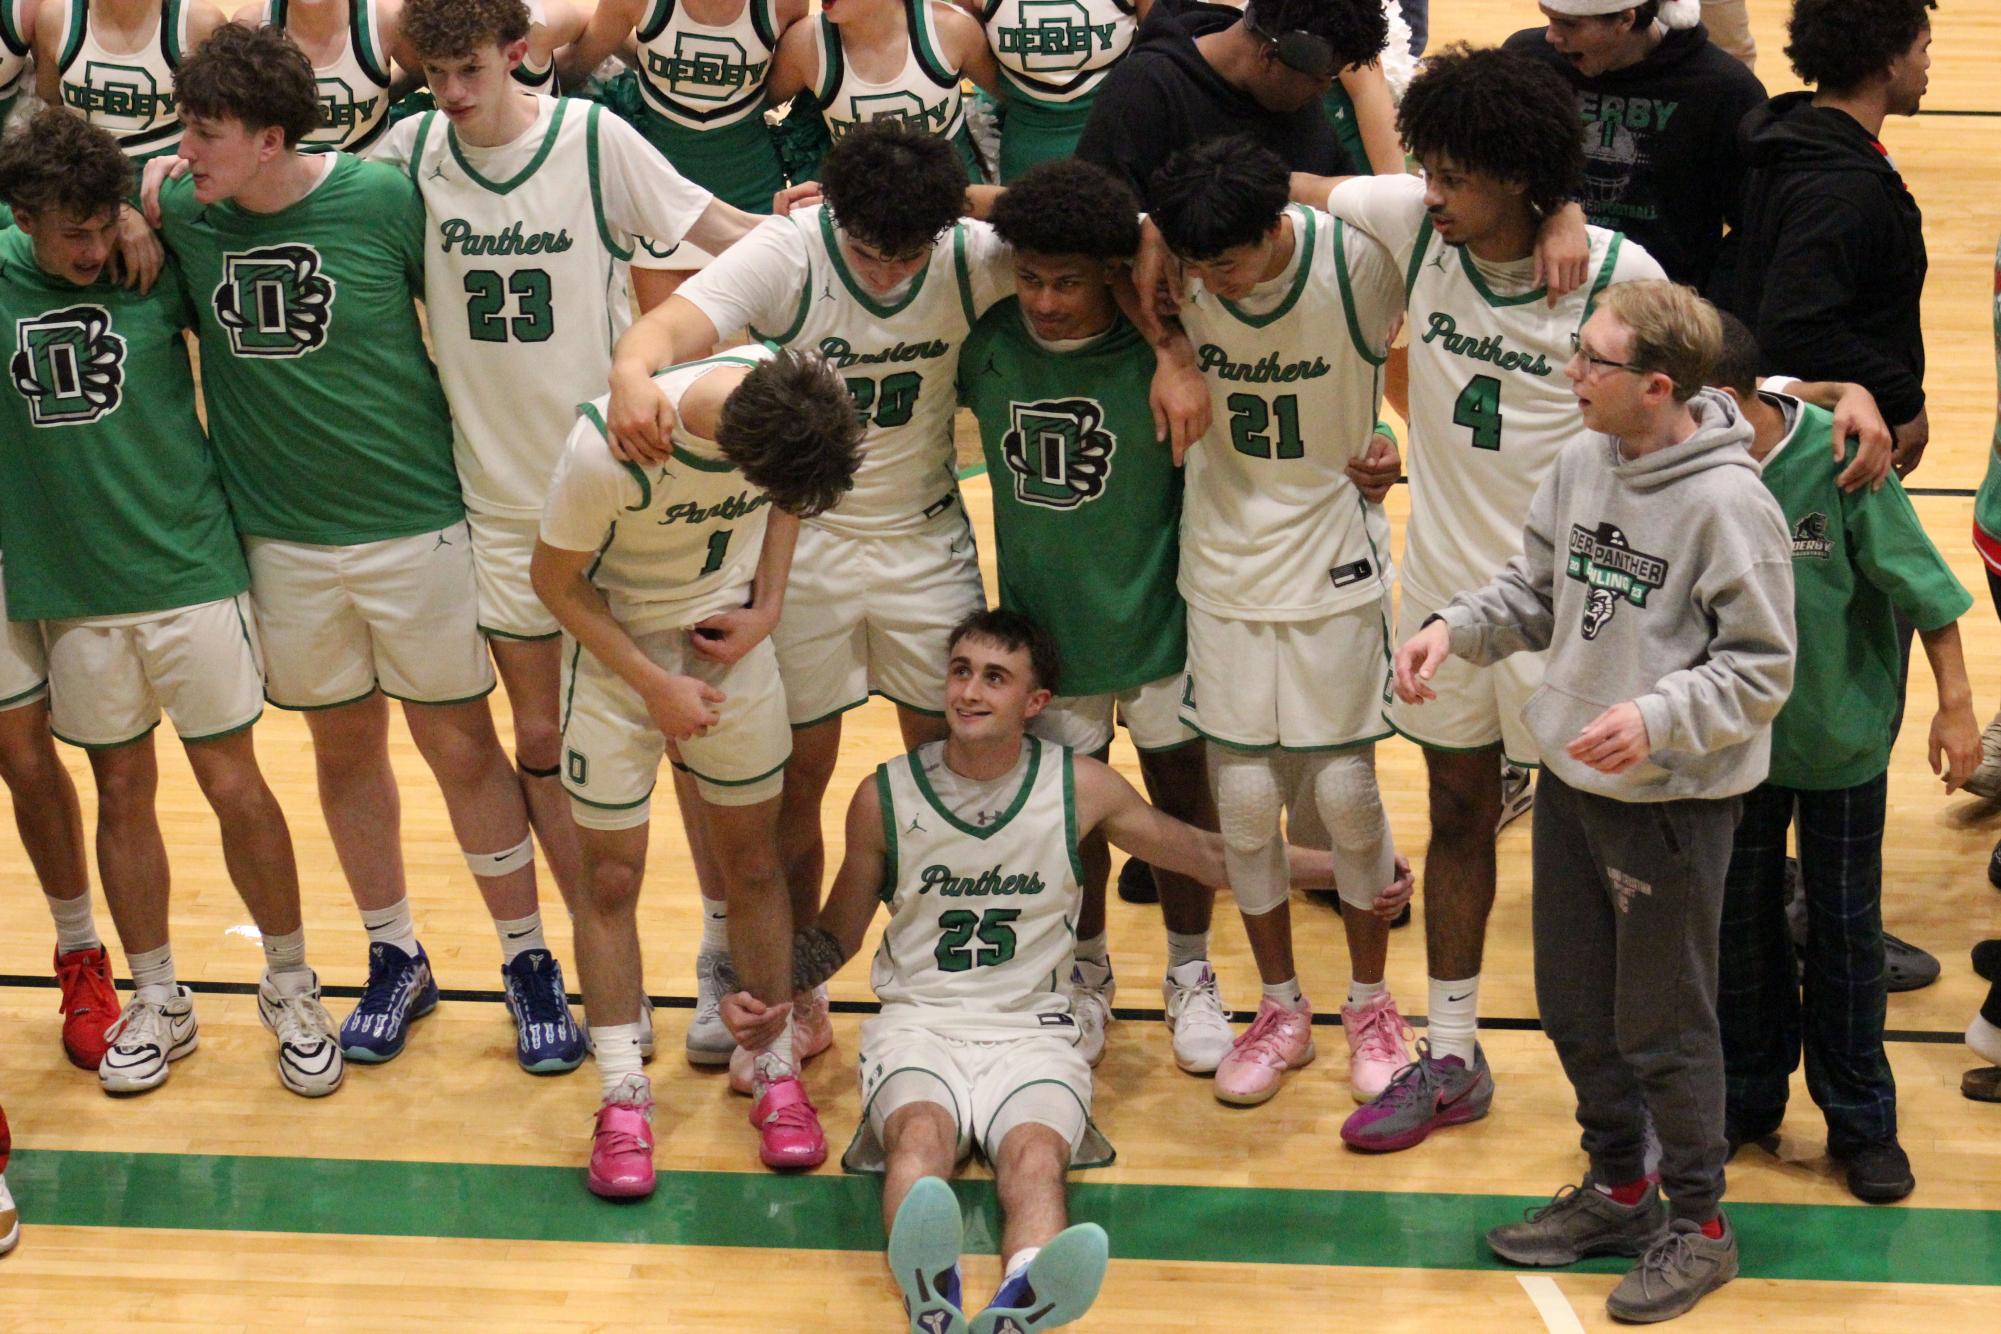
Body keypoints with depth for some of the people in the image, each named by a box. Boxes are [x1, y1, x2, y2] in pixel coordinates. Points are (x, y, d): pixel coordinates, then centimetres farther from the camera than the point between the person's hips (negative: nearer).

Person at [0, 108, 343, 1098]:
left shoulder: (156, 265, -6)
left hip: (190, 573, -1)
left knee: (234, 784, 3)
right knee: (122, 792, 12)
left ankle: (290, 990, 19)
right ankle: (156, 1003, 25)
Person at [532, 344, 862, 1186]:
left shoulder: (791, 401, -22)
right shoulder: (609, 446, -34)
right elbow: (557, 580, -17)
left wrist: (767, 606, -8)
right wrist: (656, 686, -16)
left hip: (731, 642, 3)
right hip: (618, 645, -3)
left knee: (753, 863, 9)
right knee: (612, 876, 1)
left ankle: (778, 1077, 20)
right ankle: (623, 1099, 10)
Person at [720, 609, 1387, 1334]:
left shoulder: (1079, 787, 3)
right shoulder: (885, 797, 2)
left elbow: (1207, 854, 15)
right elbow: (835, 934, 16)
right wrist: (758, 993, -2)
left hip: (1031, 1030, 0)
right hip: (917, 1023, 0)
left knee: (1036, 1153, -35)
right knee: (921, 1133, -36)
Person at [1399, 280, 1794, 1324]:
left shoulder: (1728, 502, -21)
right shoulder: (1581, 463, -1)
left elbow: (1762, 665, -17)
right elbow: (1536, 590, 11)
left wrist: (1658, 718, -29)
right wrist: (1454, 627, -5)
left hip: (1673, 802, -7)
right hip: (1570, 779, 7)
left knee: (1663, 1022, 5)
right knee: (1573, 1003, 19)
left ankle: (1697, 1223, 24)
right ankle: (1619, 1188, 38)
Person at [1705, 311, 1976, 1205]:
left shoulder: (1838, 460, -23)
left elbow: (1920, 585, -13)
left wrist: (1955, 704, -9)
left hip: (1841, 732, -3)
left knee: (1845, 927, 9)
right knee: (1739, 919, 14)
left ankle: (1861, 1119, 23)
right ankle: (1747, 1096, 32)